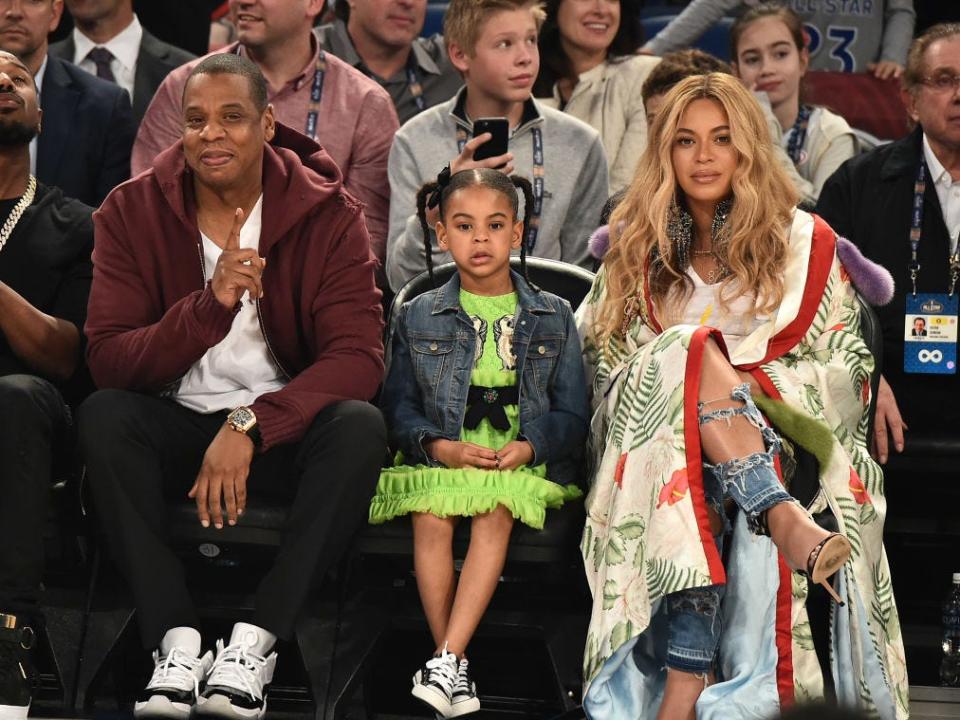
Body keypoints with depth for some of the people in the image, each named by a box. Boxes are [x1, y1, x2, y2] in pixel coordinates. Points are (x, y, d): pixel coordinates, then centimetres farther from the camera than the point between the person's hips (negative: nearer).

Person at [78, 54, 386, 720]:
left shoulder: (328, 213, -7)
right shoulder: (132, 211, -4)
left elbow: (358, 355, -17)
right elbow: (107, 360, -14)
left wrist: (249, 427, -30)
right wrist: (210, 304, -30)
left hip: (286, 432, 0)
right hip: (178, 424, 1)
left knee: (360, 426, -32)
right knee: (103, 416, -30)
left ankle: (256, 640, -31)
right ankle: (177, 640, -33)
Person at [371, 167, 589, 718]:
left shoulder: (554, 318, 12)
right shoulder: (420, 317, 13)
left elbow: (572, 414, 7)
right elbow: (399, 406, 7)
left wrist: (529, 446, -13)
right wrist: (438, 445, -13)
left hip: (521, 463, -1)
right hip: (441, 458, 1)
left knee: (495, 513, -33)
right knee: (431, 519, -31)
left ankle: (447, 658, -36)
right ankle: (456, 670, -26)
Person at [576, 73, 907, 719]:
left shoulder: (805, 242, 13)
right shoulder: (638, 248, 19)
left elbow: (847, 373, 7)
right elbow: (606, 363, 16)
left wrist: (749, 386, -10)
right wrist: (710, 379, -3)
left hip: (779, 443, -1)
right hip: (658, 454, 1)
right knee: (692, 348, -34)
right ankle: (785, 521, -50)